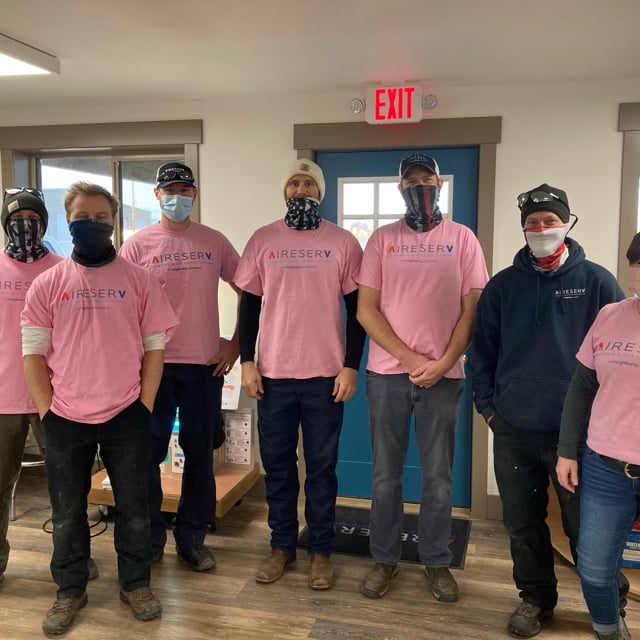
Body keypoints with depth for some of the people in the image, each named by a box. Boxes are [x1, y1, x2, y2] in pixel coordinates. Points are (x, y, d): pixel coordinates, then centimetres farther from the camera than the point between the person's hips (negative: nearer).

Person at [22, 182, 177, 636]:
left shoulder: (140, 281, 0)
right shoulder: (47, 284, 2)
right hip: (65, 420, 1)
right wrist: (47, 410, -3)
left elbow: (155, 347, 1)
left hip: (127, 418, -1)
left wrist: (145, 406, -3)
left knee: (134, 506, 12)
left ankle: (136, 584, 31)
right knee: (67, 512, 14)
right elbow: (33, 352, 2)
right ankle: (70, 591, 32)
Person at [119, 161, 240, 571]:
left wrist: (237, 343, 3)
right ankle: (149, 539, 23)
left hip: (205, 364, 1)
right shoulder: (138, 244, 1)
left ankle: (192, 538, 25)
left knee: (200, 454, 9)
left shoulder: (215, 242, 4)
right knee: (147, 454, 6)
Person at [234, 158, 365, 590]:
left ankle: (321, 551, 23)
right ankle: (282, 546, 27)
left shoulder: (343, 242, 1)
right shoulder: (262, 241, 5)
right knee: (277, 465, 11)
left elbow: (356, 308, 1)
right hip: (273, 373, 2)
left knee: (322, 467, 8)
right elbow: (249, 304, 6)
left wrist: (351, 366, -6)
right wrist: (247, 361, -2)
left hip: (325, 374, -1)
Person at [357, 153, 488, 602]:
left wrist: (443, 363, -10)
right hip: (388, 373, 0)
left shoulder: (462, 238, 4)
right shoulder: (383, 239, 4)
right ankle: (385, 559, 24)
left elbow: (472, 310, 0)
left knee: (438, 477, 9)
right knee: (386, 474, 9)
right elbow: (365, 310, -2)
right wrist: (409, 358, -10)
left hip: (444, 375, 0)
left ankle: (437, 562, 25)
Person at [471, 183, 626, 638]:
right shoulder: (503, 285, 5)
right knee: (522, 523, 13)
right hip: (513, 430, 3)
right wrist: (487, 406, 3)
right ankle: (536, 598, 35)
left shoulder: (597, 282, -1)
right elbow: (482, 350, 9)